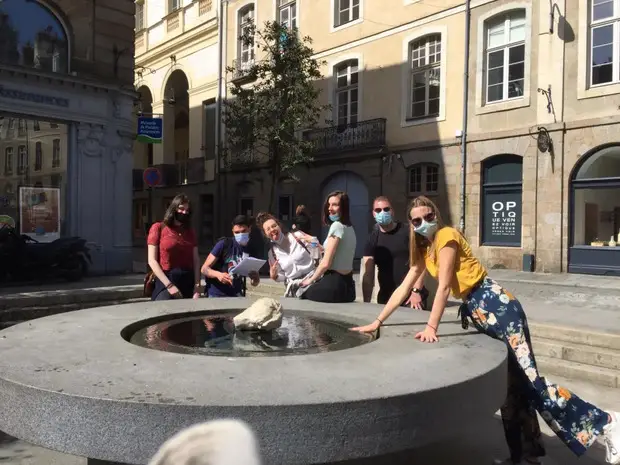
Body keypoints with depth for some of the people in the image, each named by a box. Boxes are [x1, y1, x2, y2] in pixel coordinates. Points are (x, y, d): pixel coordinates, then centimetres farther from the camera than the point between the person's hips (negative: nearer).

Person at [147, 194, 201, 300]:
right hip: (165, 282, -4)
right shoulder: (158, 228, 2)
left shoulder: (190, 232, 15)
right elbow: (152, 260, -5)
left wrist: (197, 286, -5)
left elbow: (196, 260, 9)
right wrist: (169, 285, -13)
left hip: (188, 283, 4)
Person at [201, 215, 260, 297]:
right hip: (216, 295, -3)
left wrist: (255, 277, -17)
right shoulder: (224, 244, -9)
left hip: (236, 295, 4)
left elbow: (254, 283, 6)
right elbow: (204, 269, -10)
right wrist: (218, 274, -29)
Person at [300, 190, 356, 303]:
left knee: (302, 295, 8)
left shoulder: (336, 226, -14)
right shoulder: (350, 227, 15)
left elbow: (326, 263, -15)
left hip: (333, 284, -9)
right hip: (347, 284, 9)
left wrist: (311, 279, -1)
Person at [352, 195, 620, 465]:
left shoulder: (446, 235, -8)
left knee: (527, 377, -12)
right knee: (508, 382, 11)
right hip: (475, 309, 9)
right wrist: (377, 322, 14)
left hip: (495, 304, -9)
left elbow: (444, 286, -15)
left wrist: (431, 327, -19)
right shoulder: (423, 249, 16)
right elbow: (404, 287, 16)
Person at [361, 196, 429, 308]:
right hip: (386, 298, 3)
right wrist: (366, 302, -10)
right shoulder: (372, 240, 6)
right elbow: (368, 274, -1)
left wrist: (416, 291, -13)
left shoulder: (408, 232, -1)